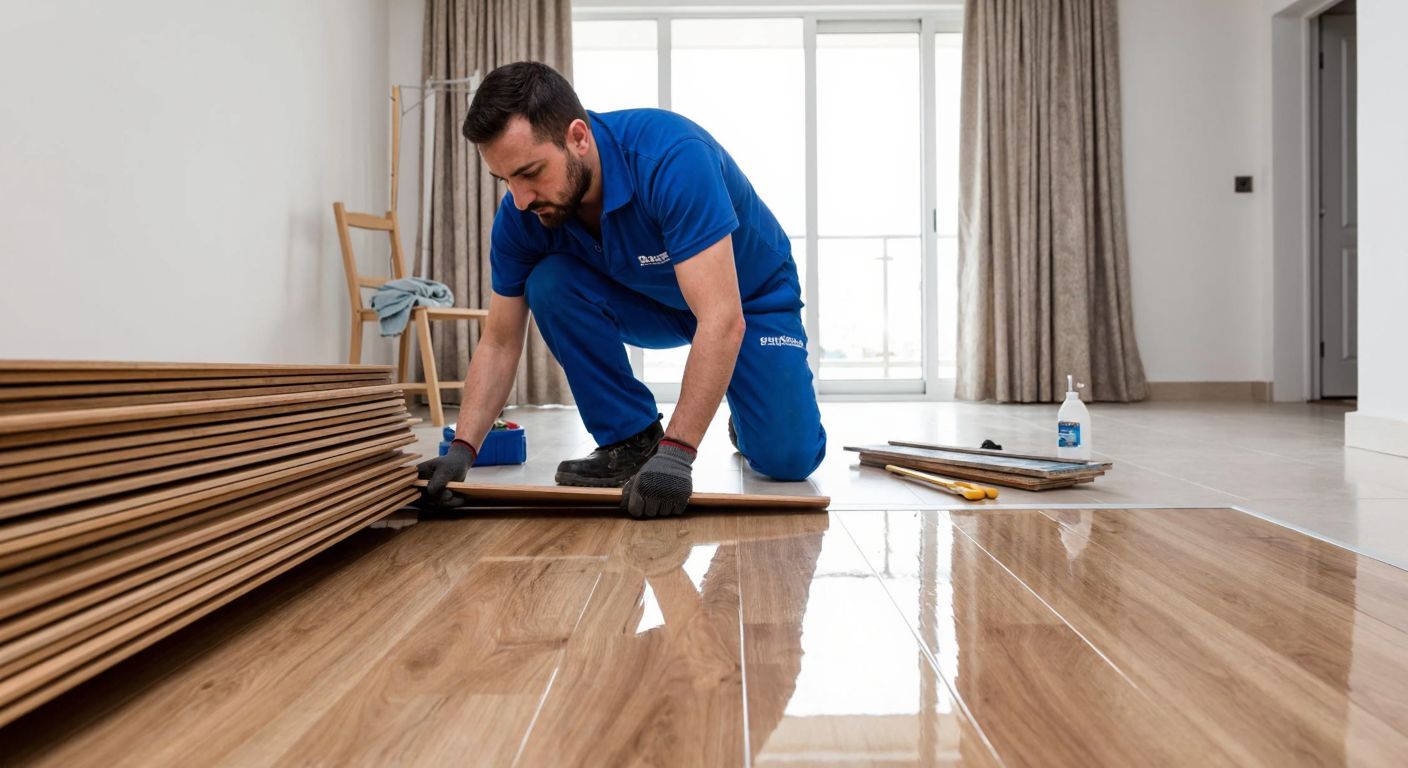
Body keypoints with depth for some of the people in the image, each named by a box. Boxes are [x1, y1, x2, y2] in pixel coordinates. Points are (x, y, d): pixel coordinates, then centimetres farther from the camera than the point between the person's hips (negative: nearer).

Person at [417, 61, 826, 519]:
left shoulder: (671, 157, -38)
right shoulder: (521, 215, -21)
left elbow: (722, 320, -43)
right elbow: (500, 342, -12)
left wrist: (676, 453, -47)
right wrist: (463, 448, -25)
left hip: (751, 297, -4)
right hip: (650, 302, 4)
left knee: (787, 458, -19)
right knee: (550, 283, -24)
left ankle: (746, 417, 19)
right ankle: (631, 440, -7)